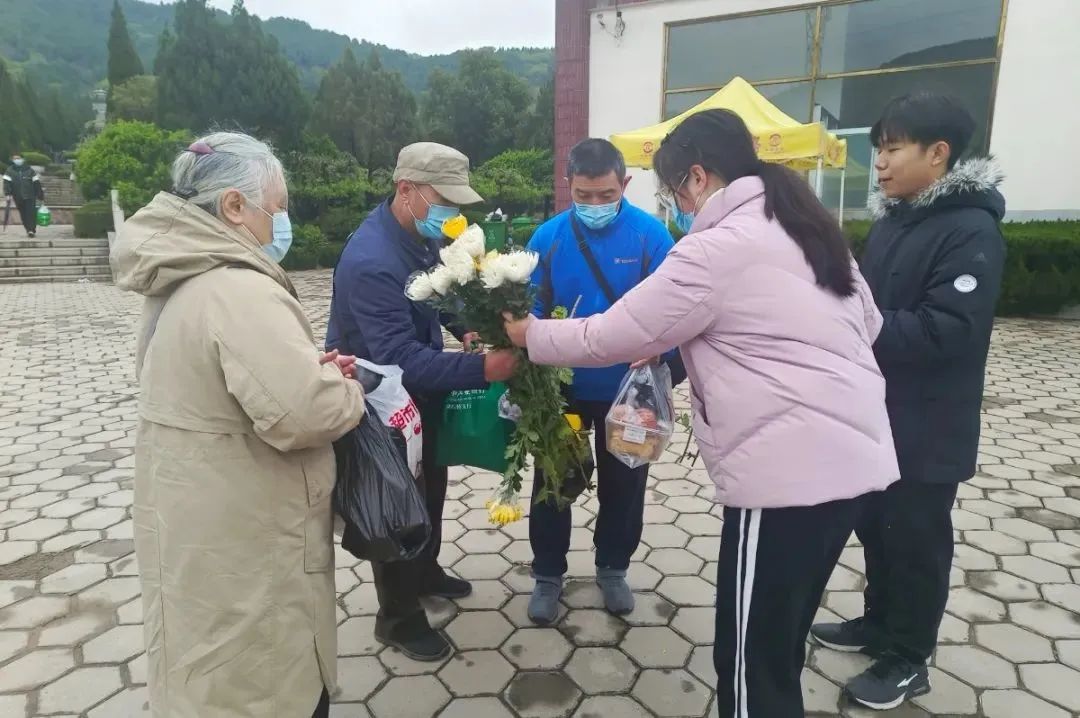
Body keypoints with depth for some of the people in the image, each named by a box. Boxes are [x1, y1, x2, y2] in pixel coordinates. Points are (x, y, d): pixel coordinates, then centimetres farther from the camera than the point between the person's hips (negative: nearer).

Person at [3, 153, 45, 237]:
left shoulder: (29, 170, 5)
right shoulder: (10, 171, 6)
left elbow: (37, 183, 5)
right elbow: (6, 183, -2)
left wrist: (41, 196, 3)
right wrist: (7, 194, -16)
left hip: (30, 197, -2)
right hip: (18, 198, 2)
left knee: (31, 213, -13)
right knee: (23, 215, 6)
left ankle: (32, 230, -16)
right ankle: (29, 230, 13)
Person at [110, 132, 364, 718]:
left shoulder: (182, 280, 7)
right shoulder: (238, 290, -26)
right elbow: (304, 412, -33)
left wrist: (307, 364, 5)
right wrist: (341, 384, -11)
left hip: (196, 521, 10)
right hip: (240, 540, -10)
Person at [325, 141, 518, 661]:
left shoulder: (425, 234, -4)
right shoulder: (371, 261, -33)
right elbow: (399, 358, -38)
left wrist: (469, 328, -7)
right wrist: (480, 369, -43)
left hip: (421, 390, 9)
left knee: (431, 486, 24)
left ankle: (425, 571, 48)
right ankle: (398, 618, 27)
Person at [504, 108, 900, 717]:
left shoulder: (716, 248, -12)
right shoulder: (806, 226, 15)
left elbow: (614, 335, -10)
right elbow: (870, 325, 21)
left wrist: (533, 335, 5)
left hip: (790, 471, -10)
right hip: (856, 457, 10)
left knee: (751, 661, 6)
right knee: (780, 640, 24)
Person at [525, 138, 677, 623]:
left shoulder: (651, 235, -13)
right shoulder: (548, 237, -10)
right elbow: (532, 311, -7)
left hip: (627, 389, 0)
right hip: (562, 387, 1)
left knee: (623, 483, 16)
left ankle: (612, 569, 40)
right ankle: (548, 574, 34)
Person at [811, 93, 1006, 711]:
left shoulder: (972, 231, -18)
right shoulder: (894, 218, 7)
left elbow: (945, 332, -27)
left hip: (927, 429, -7)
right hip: (875, 414, 8)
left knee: (917, 540, 9)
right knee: (875, 526, 20)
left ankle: (908, 660, 28)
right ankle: (879, 623, 41)